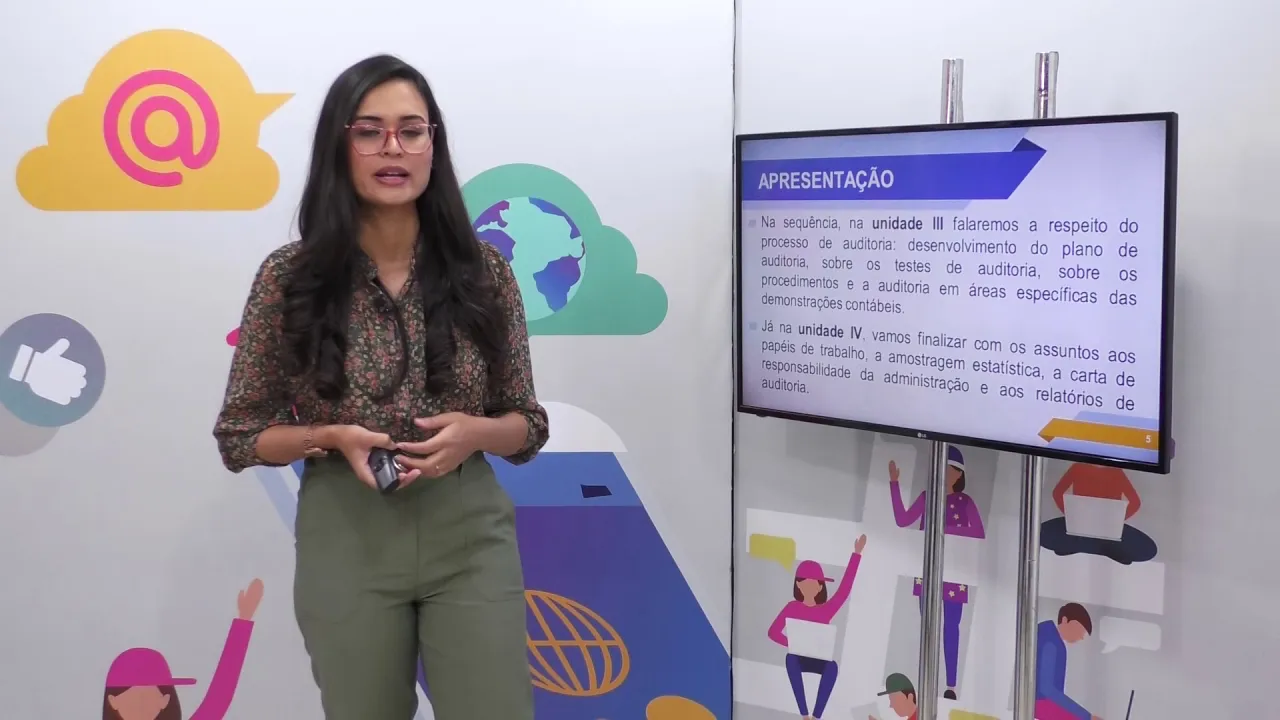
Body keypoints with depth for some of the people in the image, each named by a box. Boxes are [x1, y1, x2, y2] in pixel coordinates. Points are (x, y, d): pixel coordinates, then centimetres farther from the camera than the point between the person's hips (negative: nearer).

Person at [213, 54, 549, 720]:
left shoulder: (483, 270, -1)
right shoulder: (288, 277, -4)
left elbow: (527, 424, 6)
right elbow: (239, 436, 1)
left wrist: (476, 432, -16)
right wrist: (333, 437, -16)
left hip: (471, 537, 1)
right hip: (346, 543, 0)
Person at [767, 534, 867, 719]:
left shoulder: (826, 609, 2)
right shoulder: (792, 607, -1)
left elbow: (844, 588, -2)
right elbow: (773, 632, -1)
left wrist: (857, 554, -3)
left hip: (819, 660, 1)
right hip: (799, 659, -1)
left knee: (833, 667, -34)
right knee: (790, 658, -37)